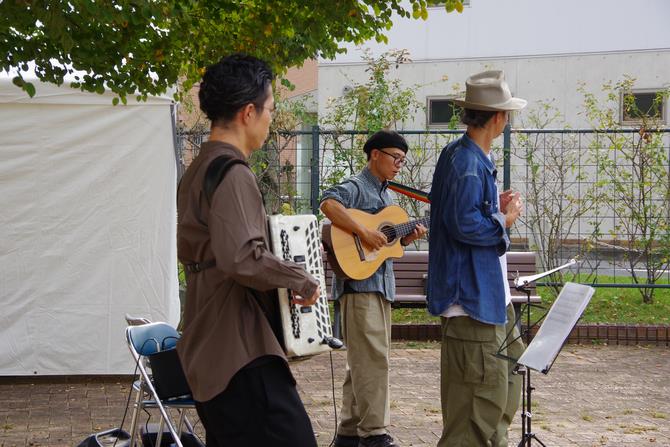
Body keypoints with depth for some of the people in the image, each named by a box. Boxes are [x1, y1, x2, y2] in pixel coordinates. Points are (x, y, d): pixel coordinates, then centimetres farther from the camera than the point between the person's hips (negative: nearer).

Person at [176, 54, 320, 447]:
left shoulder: (198, 171, 16)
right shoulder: (232, 173, -14)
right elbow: (242, 258, -28)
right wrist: (301, 280, -15)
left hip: (210, 351, 10)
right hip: (238, 352, -10)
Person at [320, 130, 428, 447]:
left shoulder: (385, 193, 20)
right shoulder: (356, 187, -8)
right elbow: (328, 204, -29)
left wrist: (407, 238, 7)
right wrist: (364, 232, -30)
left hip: (381, 283, 9)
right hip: (359, 282, -9)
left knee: (363, 360, 12)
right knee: (372, 358, -12)